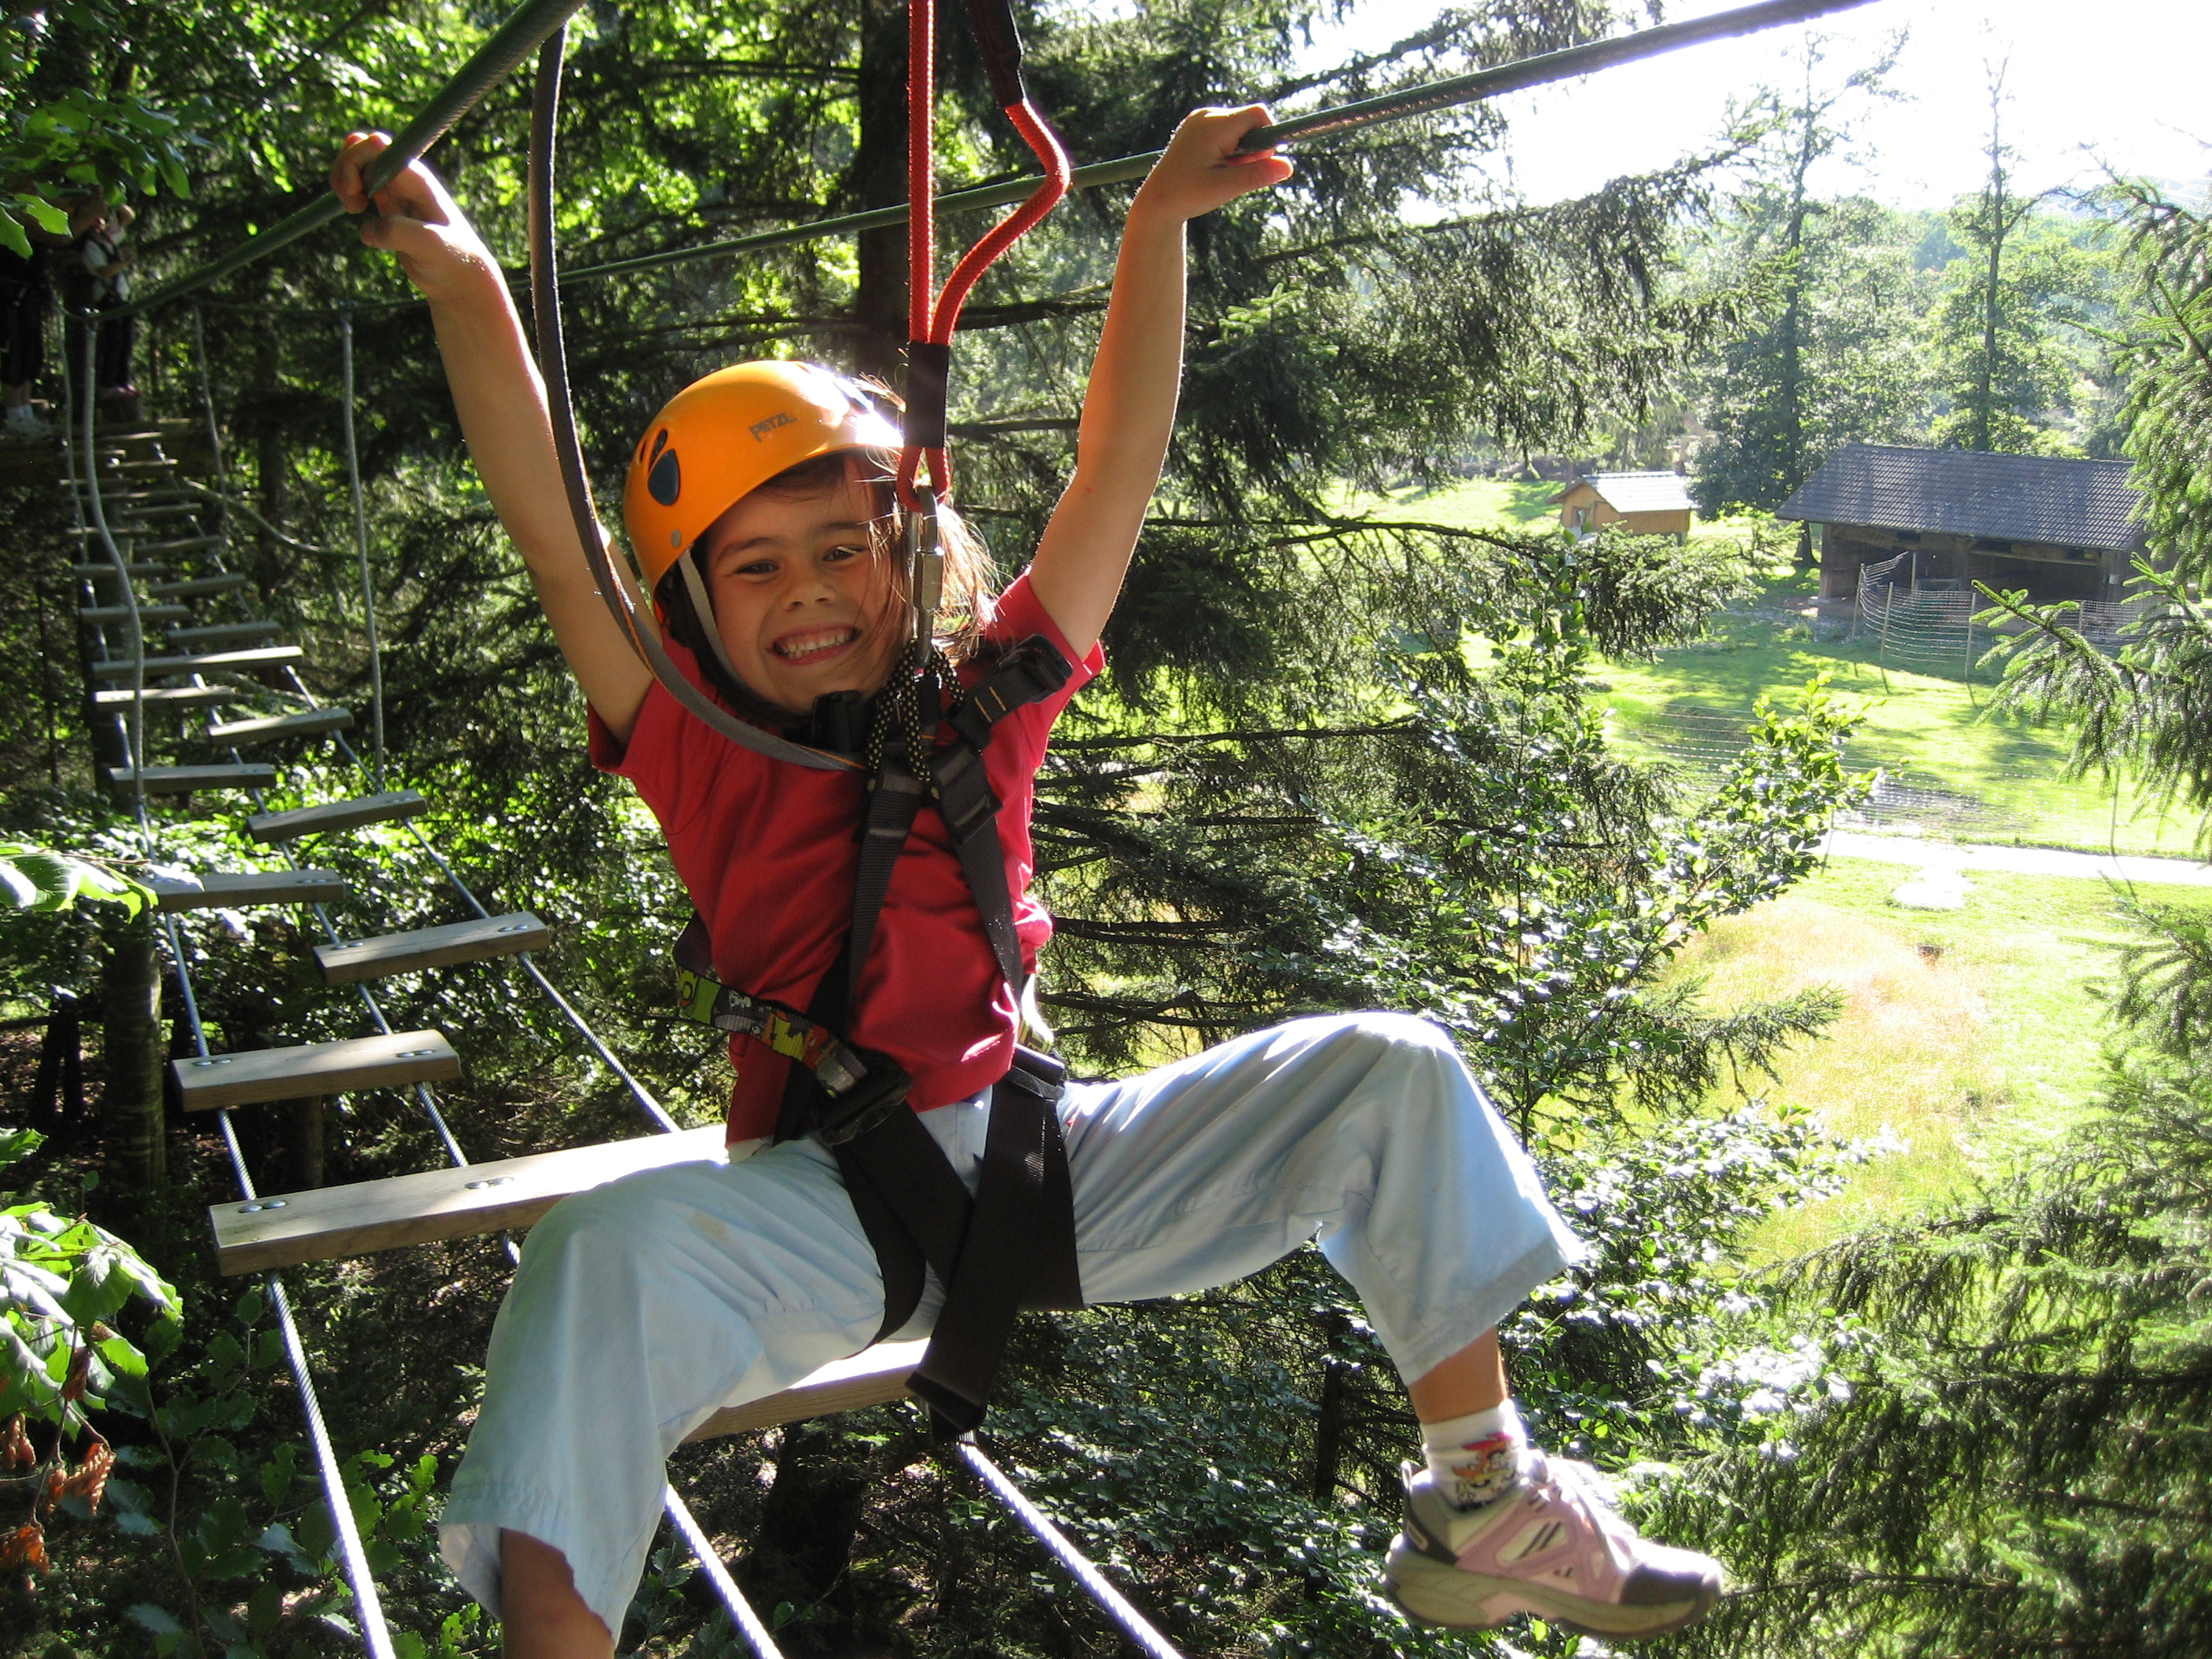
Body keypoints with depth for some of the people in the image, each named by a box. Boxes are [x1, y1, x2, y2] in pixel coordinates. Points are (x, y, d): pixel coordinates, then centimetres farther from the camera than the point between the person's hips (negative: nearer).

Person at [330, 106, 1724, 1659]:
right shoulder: (703, 760, -2)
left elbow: (1118, 469, 1)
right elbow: (552, 533, -13)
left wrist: (1161, 223, -4)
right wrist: (466, 286, -24)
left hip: (1042, 1152, 3)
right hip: (824, 1199, -3)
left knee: (1391, 1076, -8)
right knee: (610, 1252, -37)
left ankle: (1485, 1511, 3)